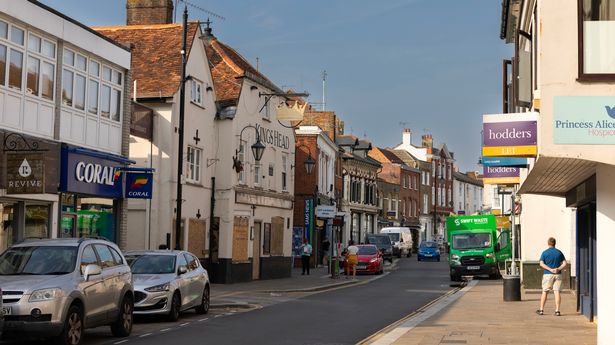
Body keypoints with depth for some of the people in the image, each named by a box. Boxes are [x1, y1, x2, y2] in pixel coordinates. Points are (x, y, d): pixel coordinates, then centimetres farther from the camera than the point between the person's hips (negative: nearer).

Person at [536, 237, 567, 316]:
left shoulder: (545, 253, -1)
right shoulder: (559, 252, 6)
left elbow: (541, 264, -10)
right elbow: (564, 263, 2)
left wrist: (550, 269, -12)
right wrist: (558, 269, -9)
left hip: (548, 275, -1)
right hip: (558, 274, 1)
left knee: (545, 292, 6)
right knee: (557, 292, 0)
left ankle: (541, 310, 9)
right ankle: (557, 311, -4)